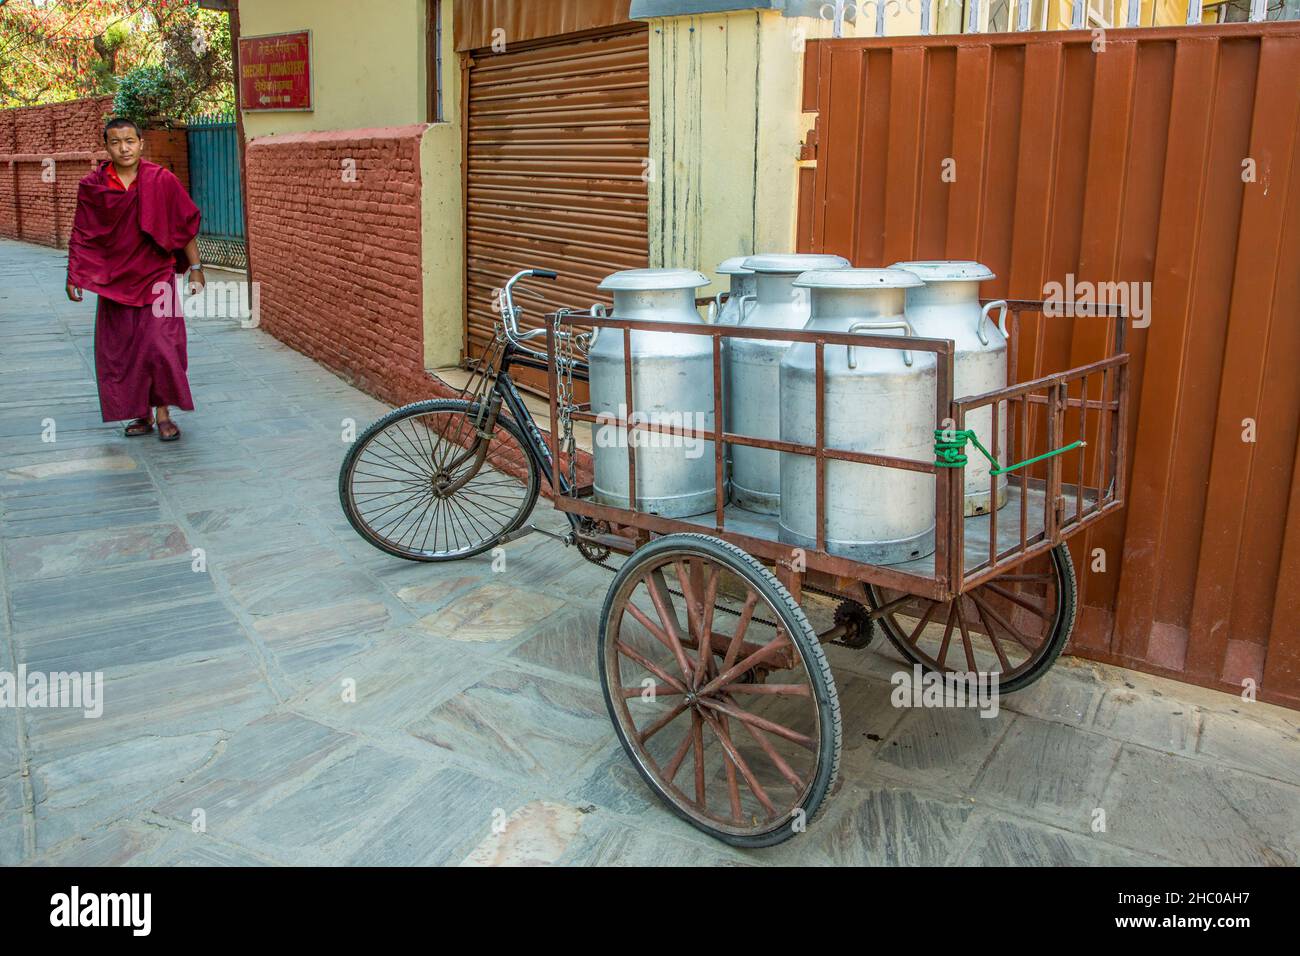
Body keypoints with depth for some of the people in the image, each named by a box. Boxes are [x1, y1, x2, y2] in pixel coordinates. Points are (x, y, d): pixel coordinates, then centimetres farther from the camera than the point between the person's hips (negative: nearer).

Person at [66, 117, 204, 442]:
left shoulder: (162, 180, -6)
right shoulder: (92, 186, -1)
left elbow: (185, 225, 1)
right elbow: (82, 236, 5)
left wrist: (195, 267, 2)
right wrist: (74, 276, 3)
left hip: (156, 276, -2)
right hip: (115, 281, 2)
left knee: (159, 345, -7)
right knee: (121, 349, 6)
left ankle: (163, 413, 8)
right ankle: (142, 415, 18)